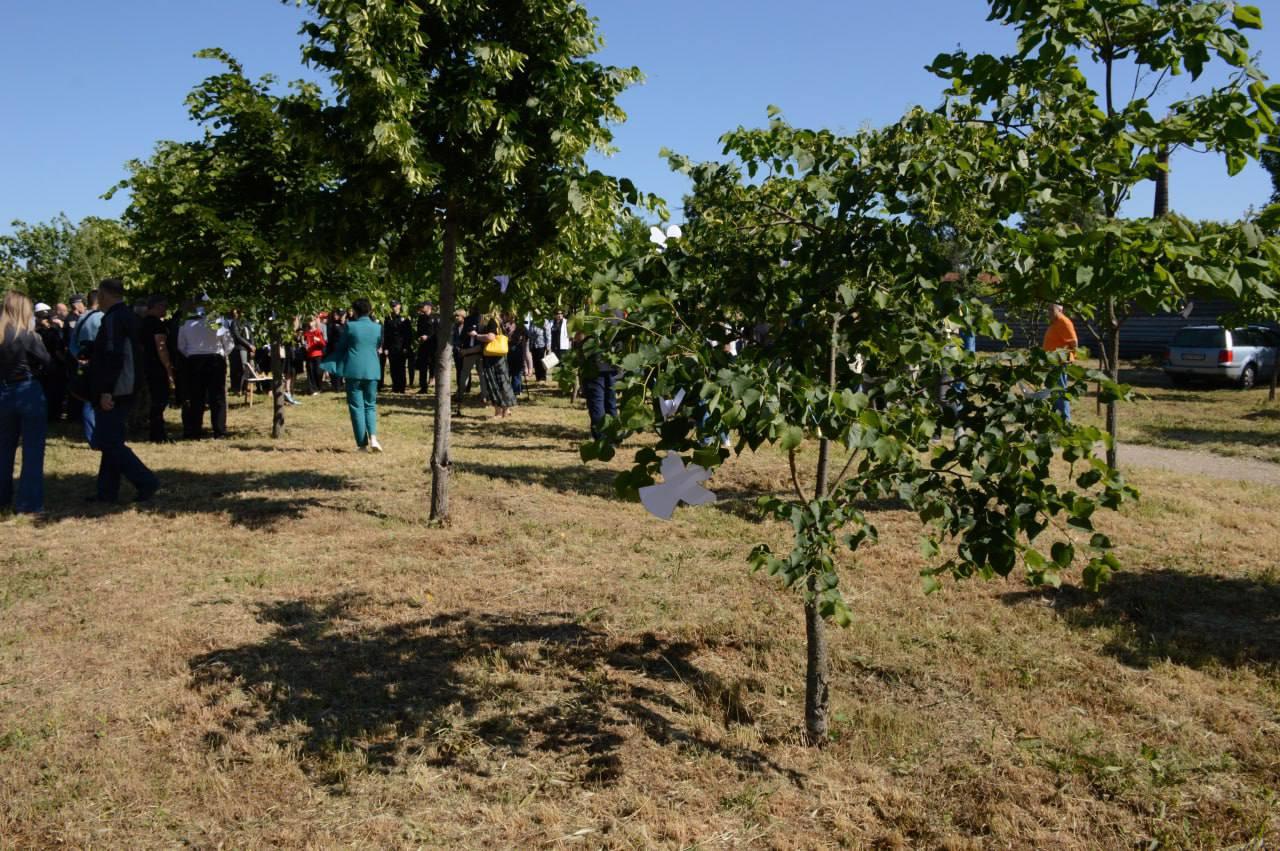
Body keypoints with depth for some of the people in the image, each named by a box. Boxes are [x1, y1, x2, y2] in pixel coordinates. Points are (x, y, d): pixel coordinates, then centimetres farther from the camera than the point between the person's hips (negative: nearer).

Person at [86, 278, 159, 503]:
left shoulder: (113, 319, -16)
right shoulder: (128, 316, 14)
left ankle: (146, 482, -7)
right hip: (125, 390, 10)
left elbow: (113, 357, -23)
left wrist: (106, 391, -24)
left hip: (113, 392, -10)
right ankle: (107, 491, 17)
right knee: (111, 441, 13)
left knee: (109, 442, -7)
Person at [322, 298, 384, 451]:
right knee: (370, 405, 12)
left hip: (353, 371, -2)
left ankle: (363, 444, 4)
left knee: (357, 407, 5)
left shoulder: (350, 326, -6)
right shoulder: (378, 327, 2)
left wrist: (329, 366, 12)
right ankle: (373, 437, -9)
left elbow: (341, 347, 1)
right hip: (372, 371, 2)